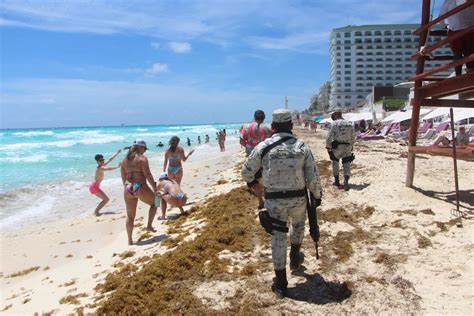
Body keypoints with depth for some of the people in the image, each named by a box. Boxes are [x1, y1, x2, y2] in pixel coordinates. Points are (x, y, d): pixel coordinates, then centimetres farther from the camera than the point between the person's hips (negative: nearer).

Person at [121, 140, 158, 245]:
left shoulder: (125, 159, 13)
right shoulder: (142, 158, -6)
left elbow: (123, 178, 16)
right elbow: (148, 174, -13)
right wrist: (155, 188, -8)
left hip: (128, 189, 6)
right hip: (140, 188, -6)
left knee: (130, 216, 15)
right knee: (154, 203, 22)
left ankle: (130, 240, 19)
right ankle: (149, 225, 13)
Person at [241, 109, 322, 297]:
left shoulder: (263, 147, -8)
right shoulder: (302, 147, -5)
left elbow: (246, 171, 1)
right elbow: (313, 177, -4)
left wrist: (251, 181, 24)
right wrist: (317, 196, 13)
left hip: (274, 200, -1)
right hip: (298, 198, 1)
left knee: (278, 238, 9)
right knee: (298, 225, 31)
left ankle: (281, 283, 15)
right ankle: (295, 259, 46)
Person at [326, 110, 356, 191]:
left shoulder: (334, 123, -6)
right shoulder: (349, 124, 8)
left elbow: (329, 136, -9)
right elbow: (353, 137, 13)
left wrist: (328, 147, 0)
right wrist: (351, 146, 25)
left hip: (337, 146, -3)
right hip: (347, 147, 3)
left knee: (335, 163, 16)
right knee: (346, 164, 6)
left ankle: (337, 181, 21)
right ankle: (346, 182, -9)